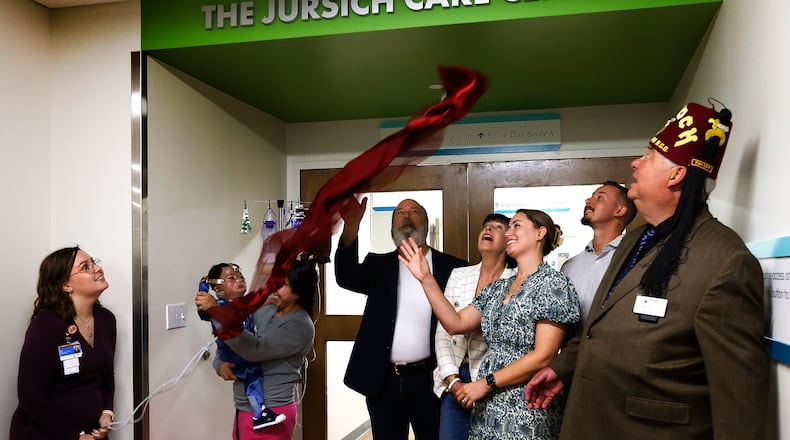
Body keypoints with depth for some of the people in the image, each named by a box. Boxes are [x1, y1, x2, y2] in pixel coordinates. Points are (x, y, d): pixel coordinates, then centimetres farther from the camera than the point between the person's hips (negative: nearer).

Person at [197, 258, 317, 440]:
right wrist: (219, 364, -9)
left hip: (271, 413, -7)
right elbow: (227, 343, 12)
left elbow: (256, 349, -28)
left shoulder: (301, 327, -17)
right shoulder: (264, 311, 5)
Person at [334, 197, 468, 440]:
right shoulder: (379, 266, 7)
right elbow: (346, 277, -11)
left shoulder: (453, 267, 1)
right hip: (383, 381, 2)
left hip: (430, 380, -2)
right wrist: (351, 224, -26)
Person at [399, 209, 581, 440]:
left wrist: (486, 383, -14)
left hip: (526, 412, -6)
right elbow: (456, 323, 5)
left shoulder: (553, 283, -10)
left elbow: (543, 357, -16)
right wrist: (426, 279, 1)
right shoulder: (498, 288, 12)